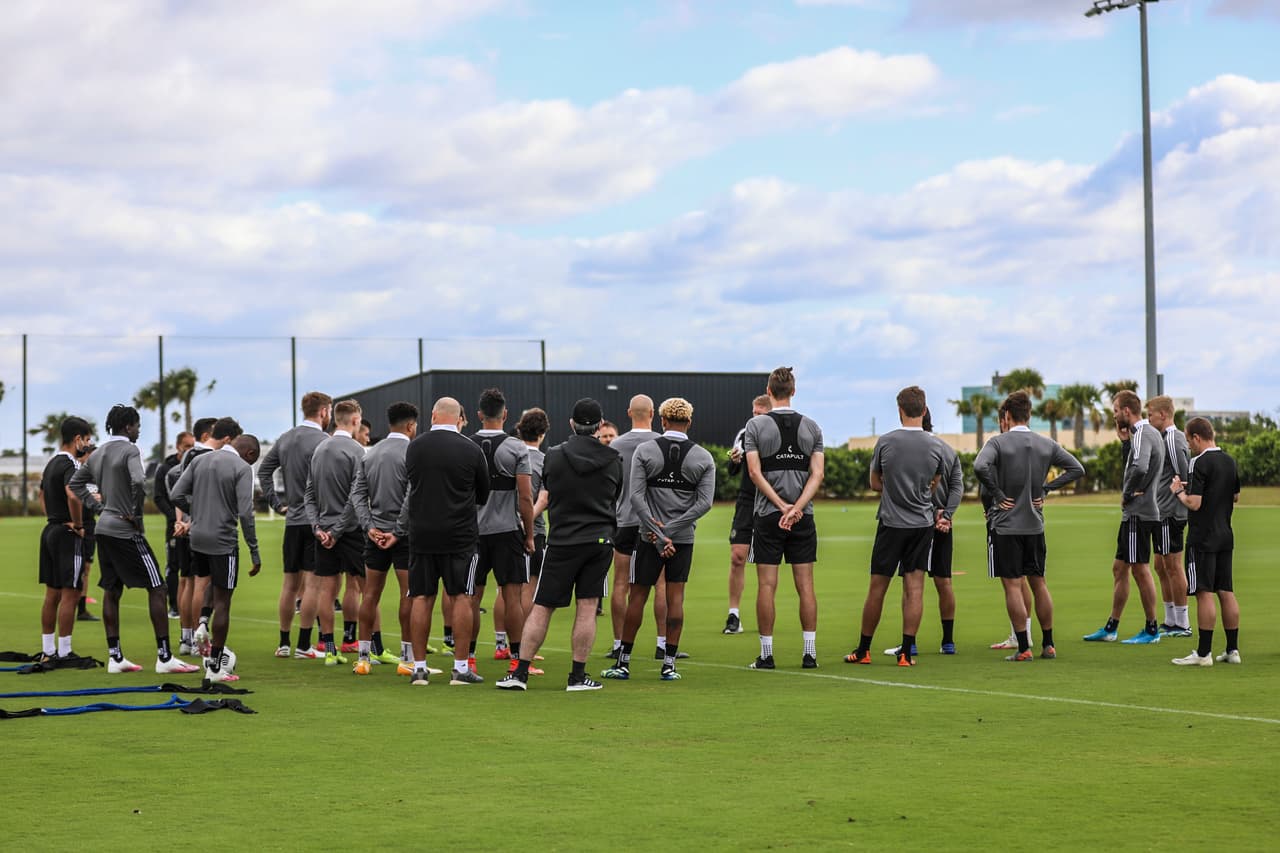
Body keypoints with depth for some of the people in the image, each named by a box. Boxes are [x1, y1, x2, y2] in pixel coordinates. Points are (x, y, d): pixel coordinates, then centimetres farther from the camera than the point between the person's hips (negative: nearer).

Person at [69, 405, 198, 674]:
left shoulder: (99, 453, 13)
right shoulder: (129, 450, -12)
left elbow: (75, 483, 21)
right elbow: (138, 481, -28)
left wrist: (98, 508, 15)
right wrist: (134, 512, -14)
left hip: (104, 528, 8)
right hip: (126, 531, -8)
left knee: (111, 591, 11)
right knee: (156, 588, -4)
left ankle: (115, 657, 13)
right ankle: (164, 657, -6)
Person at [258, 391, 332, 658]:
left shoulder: (285, 439, 11)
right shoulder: (323, 441, -12)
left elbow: (263, 470, 15)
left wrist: (276, 503, 14)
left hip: (292, 519, 7)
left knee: (290, 583, 12)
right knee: (312, 583, -4)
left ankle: (284, 643, 17)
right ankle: (304, 645, -4)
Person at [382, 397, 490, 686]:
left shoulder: (414, 447, 2)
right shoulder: (471, 450, -6)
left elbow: (412, 490, 11)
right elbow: (484, 496, 5)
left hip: (421, 535, 3)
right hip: (460, 536, -2)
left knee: (422, 599, 7)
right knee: (462, 597, 2)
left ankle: (419, 667, 7)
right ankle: (461, 668, 1)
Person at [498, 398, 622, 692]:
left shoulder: (553, 456, -4)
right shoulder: (613, 461, 0)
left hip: (562, 541, -1)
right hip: (600, 540, 1)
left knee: (541, 608, 3)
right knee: (587, 608, 4)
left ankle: (520, 673, 2)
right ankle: (578, 676, 4)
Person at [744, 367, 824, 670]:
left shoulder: (756, 425, -1)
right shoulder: (811, 427, 6)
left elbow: (755, 472, -8)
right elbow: (817, 474, -3)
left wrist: (783, 506, -10)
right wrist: (796, 508, -10)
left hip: (768, 515, -2)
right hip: (804, 517, 2)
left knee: (767, 585, 0)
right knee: (805, 585, 4)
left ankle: (766, 654, 1)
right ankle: (810, 653, 3)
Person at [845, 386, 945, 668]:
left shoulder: (886, 442, -6)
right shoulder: (936, 446, 0)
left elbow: (875, 484, 6)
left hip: (891, 523, -2)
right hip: (923, 523, 2)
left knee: (877, 587, 5)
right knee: (914, 588, 2)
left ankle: (863, 650, 13)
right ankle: (906, 652, -1)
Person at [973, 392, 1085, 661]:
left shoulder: (998, 442, -9)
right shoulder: (1047, 444, 4)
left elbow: (980, 467, -27)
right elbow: (1077, 469, 7)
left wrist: (997, 494, -14)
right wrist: (1046, 488, 6)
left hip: (1005, 525, -4)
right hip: (1035, 524, 4)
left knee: (1012, 586, -1)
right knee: (1038, 583, 14)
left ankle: (1024, 649, -2)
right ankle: (1048, 645, 18)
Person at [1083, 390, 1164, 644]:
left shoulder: (1143, 435, -17)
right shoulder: (1150, 432, 16)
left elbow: (1140, 468, -33)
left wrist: (1127, 494, -17)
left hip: (1139, 514, -10)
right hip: (1133, 514, 10)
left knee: (1140, 569, -4)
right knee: (1119, 569, 13)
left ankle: (1152, 629, 3)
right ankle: (1111, 628, 19)